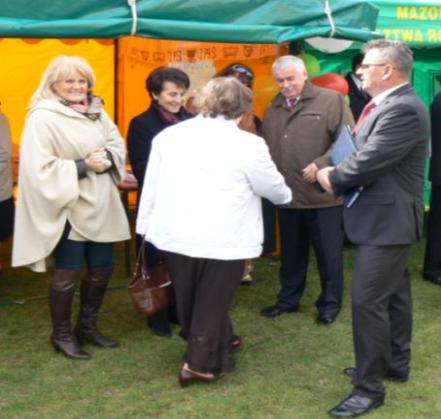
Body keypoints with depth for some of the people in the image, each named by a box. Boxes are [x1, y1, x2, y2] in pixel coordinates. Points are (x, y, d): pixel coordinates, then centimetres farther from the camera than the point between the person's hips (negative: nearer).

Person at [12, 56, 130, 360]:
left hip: (100, 206, 7)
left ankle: (87, 327, 33)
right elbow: (41, 167, -18)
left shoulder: (96, 111, 9)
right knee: (68, 272, 2)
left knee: (102, 268, 13)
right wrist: (84, 166, -20)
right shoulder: (43, 118, -13)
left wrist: (108, 157, -11)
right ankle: (61, 335, 22)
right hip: (68, 207, -7)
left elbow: (117, 143, 12)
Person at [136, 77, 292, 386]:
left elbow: (151, 184, 8)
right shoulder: (247, 144, -11)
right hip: (222, 239, -5)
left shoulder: (168, 135, 4)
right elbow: (273, 187, 2)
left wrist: (145, 224, 17)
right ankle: (201, 364, 18)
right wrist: (285, 195, 24)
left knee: (190, 298, 22)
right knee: (212, 300, 11)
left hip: (175, 234, 5)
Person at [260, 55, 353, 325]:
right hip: (287, 196, 5)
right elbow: (267, 149, 14)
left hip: (323, 194, -5)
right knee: (291, 253, 18)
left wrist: (321, 165, -21)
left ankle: (330, 304, 24)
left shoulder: (331, 100, -6)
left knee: (328, 254, 8)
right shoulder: (273, 109, 13)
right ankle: (288, 299, 33)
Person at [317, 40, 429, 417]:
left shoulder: (403, 109, -23)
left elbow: (368, 162, -25)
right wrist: (336, 172, -1)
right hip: (386, 216, 11)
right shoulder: (388, 105, 11)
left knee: (367, 301, -7)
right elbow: (364, 154, 15)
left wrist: (333, 178, -8)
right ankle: (395, 364, 36)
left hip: (386, 220, -11)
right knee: (394, 294, 20)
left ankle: (370, 388, 3)